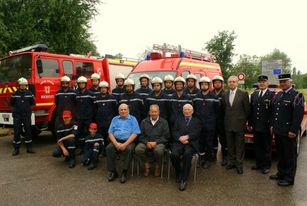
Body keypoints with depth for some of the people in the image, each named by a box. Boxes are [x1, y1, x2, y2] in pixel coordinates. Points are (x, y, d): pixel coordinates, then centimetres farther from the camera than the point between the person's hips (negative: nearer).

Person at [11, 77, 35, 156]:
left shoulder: (29, 94, 3)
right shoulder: (15, 94, 1)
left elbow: (32, 104, 10)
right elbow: (12, 105, 8)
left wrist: (29, 111, 7)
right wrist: (14, 112, 4)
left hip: (27, 115, 1)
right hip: (17, 116, 0)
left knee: (28, 131, 5)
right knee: (16, 132, 3)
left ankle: (29, 148, 13)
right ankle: (16, 149, 11)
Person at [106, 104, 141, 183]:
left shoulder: (132, 119, 8)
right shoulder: (115, 119, 17)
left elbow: (134, 134, -3)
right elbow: (110, 133, 8)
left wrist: (125, 144, -15)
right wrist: (116, 143, -11)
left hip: (128, 141, -2)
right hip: (116, 141, 3)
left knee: (128, 149, -33)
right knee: (109, 148, -26)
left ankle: (124, 173, -21)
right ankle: (112, 171, -15)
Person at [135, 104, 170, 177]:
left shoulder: (164, 122, 7)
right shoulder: (144, 122, 13)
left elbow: (166, 137, 0)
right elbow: (141, 135, 8)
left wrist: (156, 142, -14)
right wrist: (146, 142, -12)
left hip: (159, 143, -2)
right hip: (146, 143, 2)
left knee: (159, 150, -36)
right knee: (138, 149, -28)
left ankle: (157, 167, -3)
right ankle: (147, 165, 0)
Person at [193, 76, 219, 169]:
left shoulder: (214, 97, -1)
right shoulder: (196, 97, 8)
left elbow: (217, 111, 1)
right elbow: (193, 110, 13)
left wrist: (213, 120, -1)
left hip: (210, 125, -2)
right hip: (198, 124, 3)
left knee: (209, 143, 4)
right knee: (200, 142, 7)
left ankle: (208, 159, 17)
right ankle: (202, 158, 21)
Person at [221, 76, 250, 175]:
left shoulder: (243, 94, -6)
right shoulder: (225, 95, 7)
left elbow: (247, 109, -3)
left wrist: (245, 121, 1)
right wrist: (226, 119, 10)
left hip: (239, 124, -4)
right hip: (228, 124, 4)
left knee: (239, 145, 4)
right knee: (230, 145, 13)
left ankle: (239, 164, 14)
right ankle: (231, 162, 26)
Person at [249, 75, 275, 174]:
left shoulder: (272, 95, -6)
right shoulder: (253, 95, 10)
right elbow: (251, 110, 10)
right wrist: (250, 124, 7)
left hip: (266, 126, -5)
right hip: (256, 126, 5)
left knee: (267, 147, 7)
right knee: (257, 146, 14)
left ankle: (266, 165, 19)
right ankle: (259, 163, 27)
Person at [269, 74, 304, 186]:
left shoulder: (297, 95, -10)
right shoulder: (277, 95, 13)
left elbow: (298, 114, -16)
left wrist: (293, 130, -19)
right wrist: (273, 126, 12)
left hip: (288, 132, -7)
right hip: (278, 131, 7)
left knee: (290, 155, 5)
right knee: (280, 154, 17)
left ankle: (289, 178, 16)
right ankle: (281, 173, 31)